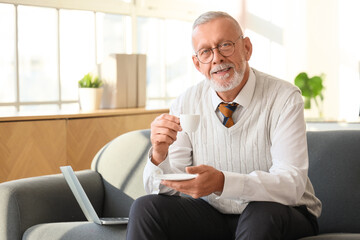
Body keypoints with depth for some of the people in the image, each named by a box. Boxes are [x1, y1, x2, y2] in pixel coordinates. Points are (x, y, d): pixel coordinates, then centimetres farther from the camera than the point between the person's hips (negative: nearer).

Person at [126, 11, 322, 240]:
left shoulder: (284, 98, -14)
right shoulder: (186, 103, -3)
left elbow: (292, 184, -26)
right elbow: (165, 189, -6)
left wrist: (222, 182, -41)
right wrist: (160, 154, -29)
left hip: (280, 216, -2)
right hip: (211, 215, 3)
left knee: (263, 213, -35)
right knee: (146, 208, -20)